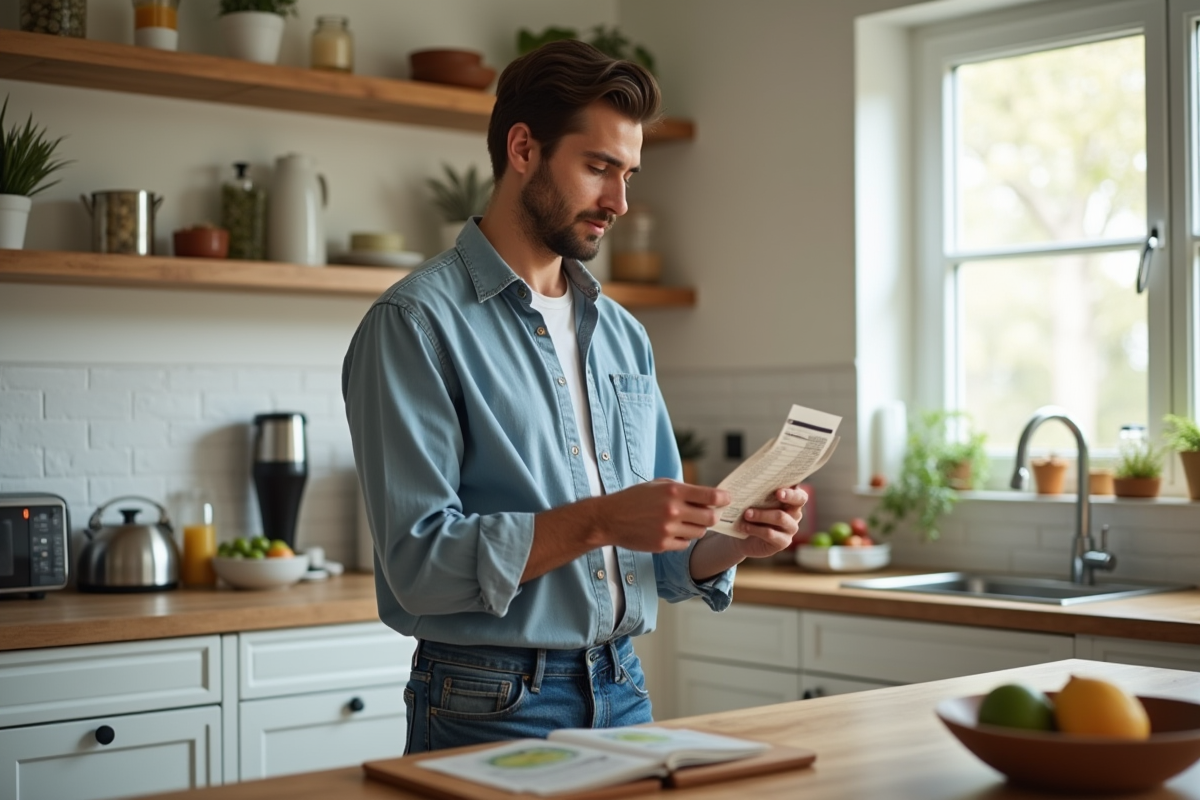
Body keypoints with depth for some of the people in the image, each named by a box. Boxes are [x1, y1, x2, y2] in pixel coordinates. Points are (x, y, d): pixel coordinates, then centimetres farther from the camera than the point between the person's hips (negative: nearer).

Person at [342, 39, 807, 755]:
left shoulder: (623, 334, 10)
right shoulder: (414, 323, -11)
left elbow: (662, 558, 13)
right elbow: (419, 561, -19)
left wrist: (732, 542, -7)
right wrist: (597, 522, -26)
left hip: (623, 693, 6)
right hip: (490, 706, -6)